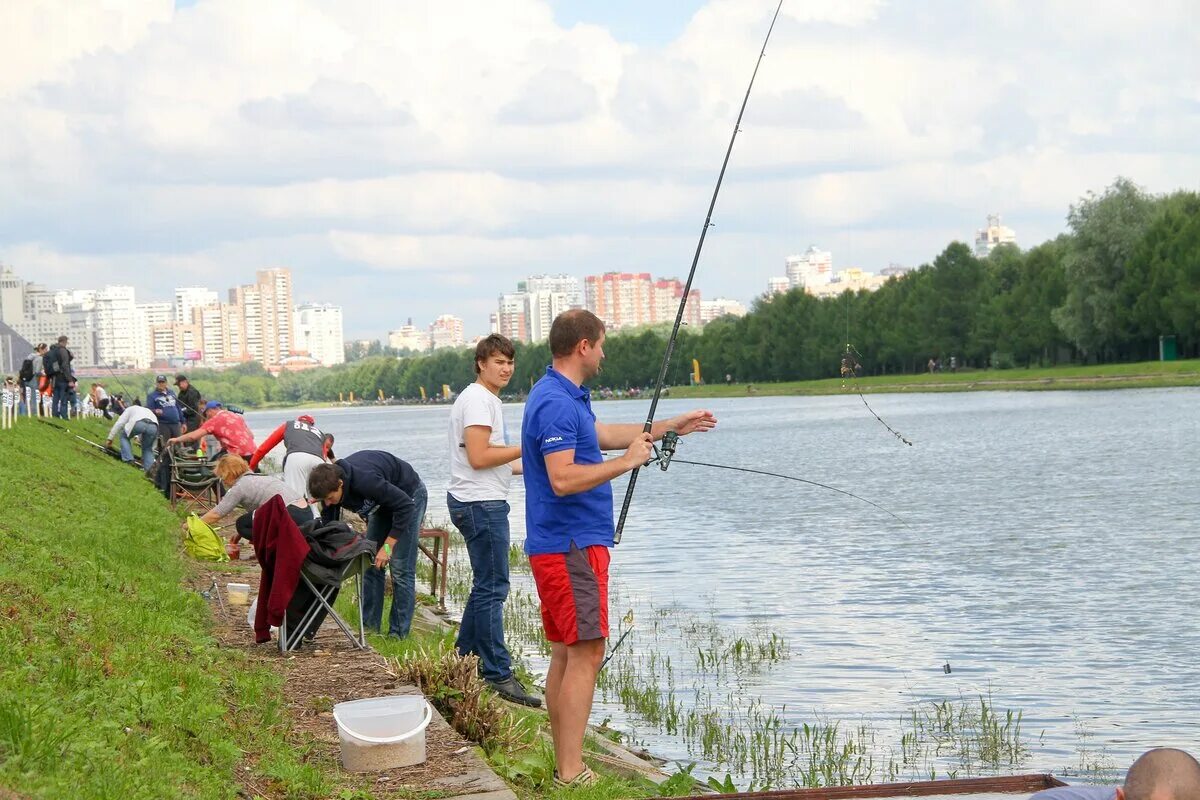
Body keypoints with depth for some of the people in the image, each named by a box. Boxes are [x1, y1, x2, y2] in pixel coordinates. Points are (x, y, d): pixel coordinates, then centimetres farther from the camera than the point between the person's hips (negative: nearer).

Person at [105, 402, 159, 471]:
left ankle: (128, 459, 11)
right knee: (147, 449, 25)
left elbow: (119, 423, 26)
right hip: (154, 426, 4)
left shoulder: (130, 409, 37)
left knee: (124, 436, 25)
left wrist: (110, 438, 29)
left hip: (139, 423, -4)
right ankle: (149, 468, 4)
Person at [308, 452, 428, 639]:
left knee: (401, 569, -10)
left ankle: (399, 634, -6)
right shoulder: (329, 486, -18)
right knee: (370, 565, 3)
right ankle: (369, 628, 10)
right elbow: (328, 527, -5)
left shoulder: (365, 481, -40)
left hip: (409, 495, -7)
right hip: (384, 502, 7)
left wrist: (388, 546, -31)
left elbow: (405, 506, -32)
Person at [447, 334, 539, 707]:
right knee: (492, 587, -10)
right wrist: (526, 447, -14)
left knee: (486, 585, 17)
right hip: (481, 504, -11)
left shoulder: (485, 399, 21)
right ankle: (498, 674, -9)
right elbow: (478, 457, -21)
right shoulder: (478, 399, -13)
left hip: (482, 503, 11)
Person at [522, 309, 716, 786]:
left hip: (560, 545, 11)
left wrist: (671, 426, 35)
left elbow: (601, 435, 31)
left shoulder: (564, 397, 15)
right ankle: (571, 774, -9)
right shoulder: (557, 403, -18)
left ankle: (564, 766, 15)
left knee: (565, 653, 11)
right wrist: (626, 462, -17)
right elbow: (563, 479, -26)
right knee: (585, 655, -9)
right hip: (571, 546, -11)